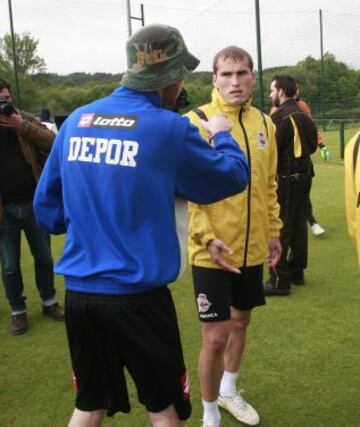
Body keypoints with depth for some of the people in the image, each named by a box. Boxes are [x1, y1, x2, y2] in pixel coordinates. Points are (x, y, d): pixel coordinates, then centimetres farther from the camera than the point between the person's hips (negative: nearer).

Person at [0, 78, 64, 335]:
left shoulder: (26, 120, 2)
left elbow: (53, 143, -12)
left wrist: (22, 127, -21)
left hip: (33, 203, 2)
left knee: (44, 257, 15)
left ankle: (49, 302, 34)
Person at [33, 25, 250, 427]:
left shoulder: (76, 120, 2)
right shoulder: (169, 128, -12)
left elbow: (46, 208, 8)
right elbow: (233, 178, 2)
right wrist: (222, 134, 20)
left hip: (78, 292, 5)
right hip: (138, 295, -5)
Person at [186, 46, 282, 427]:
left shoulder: (264, 123, 6)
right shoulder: (195, 122, -12)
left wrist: (273, 230, 15)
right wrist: (206, 237, -22)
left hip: (252, 248, 6)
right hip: (213, 251, -6)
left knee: (240, 321, 21)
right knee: (215, 336, -2)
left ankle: (228, 391, 46)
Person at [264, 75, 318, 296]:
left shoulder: (280, 116, -14)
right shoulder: (304, 115, 10)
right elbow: (312, 145, 14)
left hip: (286, 177, -8)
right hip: (304, 174, 8)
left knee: (280, 228, -3)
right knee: (299, 224, 15)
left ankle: (280, 280, 0)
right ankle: (297, 272, 25)